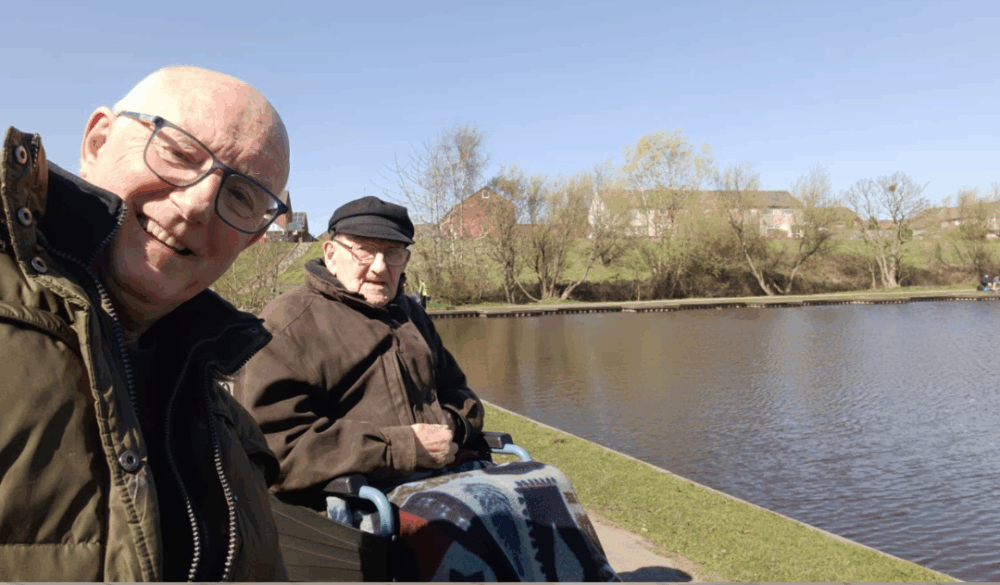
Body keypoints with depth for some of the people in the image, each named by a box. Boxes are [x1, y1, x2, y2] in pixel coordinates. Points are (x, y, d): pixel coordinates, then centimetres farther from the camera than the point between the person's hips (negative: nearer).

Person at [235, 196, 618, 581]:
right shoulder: (288, 323, -4)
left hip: (442, 471, 8)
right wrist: (402, 448, -17)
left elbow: (458, 394, 29)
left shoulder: (409, 315, 21)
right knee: (479, 513, -31)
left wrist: (450, 426, 2)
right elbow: (273, 445, -15)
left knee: (546, 485, -8)